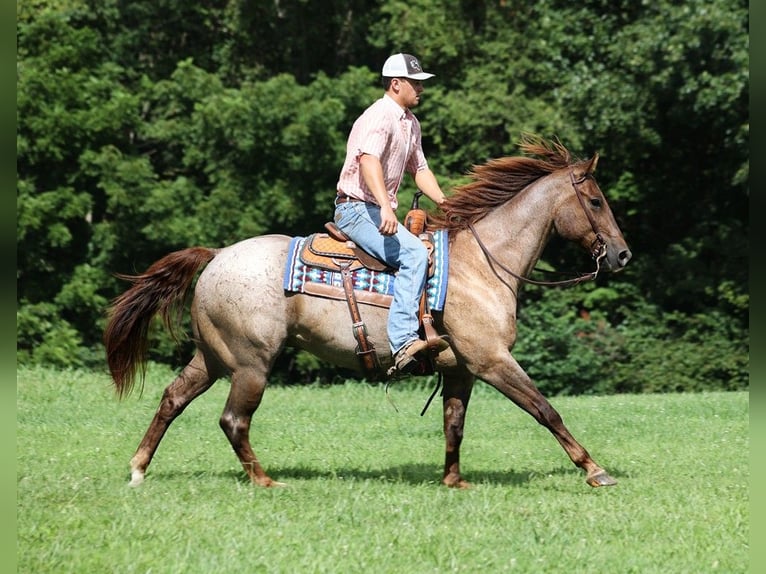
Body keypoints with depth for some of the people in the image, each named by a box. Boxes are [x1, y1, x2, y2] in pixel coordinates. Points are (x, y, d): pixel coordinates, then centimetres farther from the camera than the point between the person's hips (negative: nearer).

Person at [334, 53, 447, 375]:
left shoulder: (411, 123, 17)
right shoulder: (379, 116, -14)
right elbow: (368, 160, -31)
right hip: (357, 208, -11)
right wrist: (385, 207, -45)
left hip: (380, 212, 11)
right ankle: (403, 342, -38)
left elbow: (419, 169, 25)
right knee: (414, 254, -29)